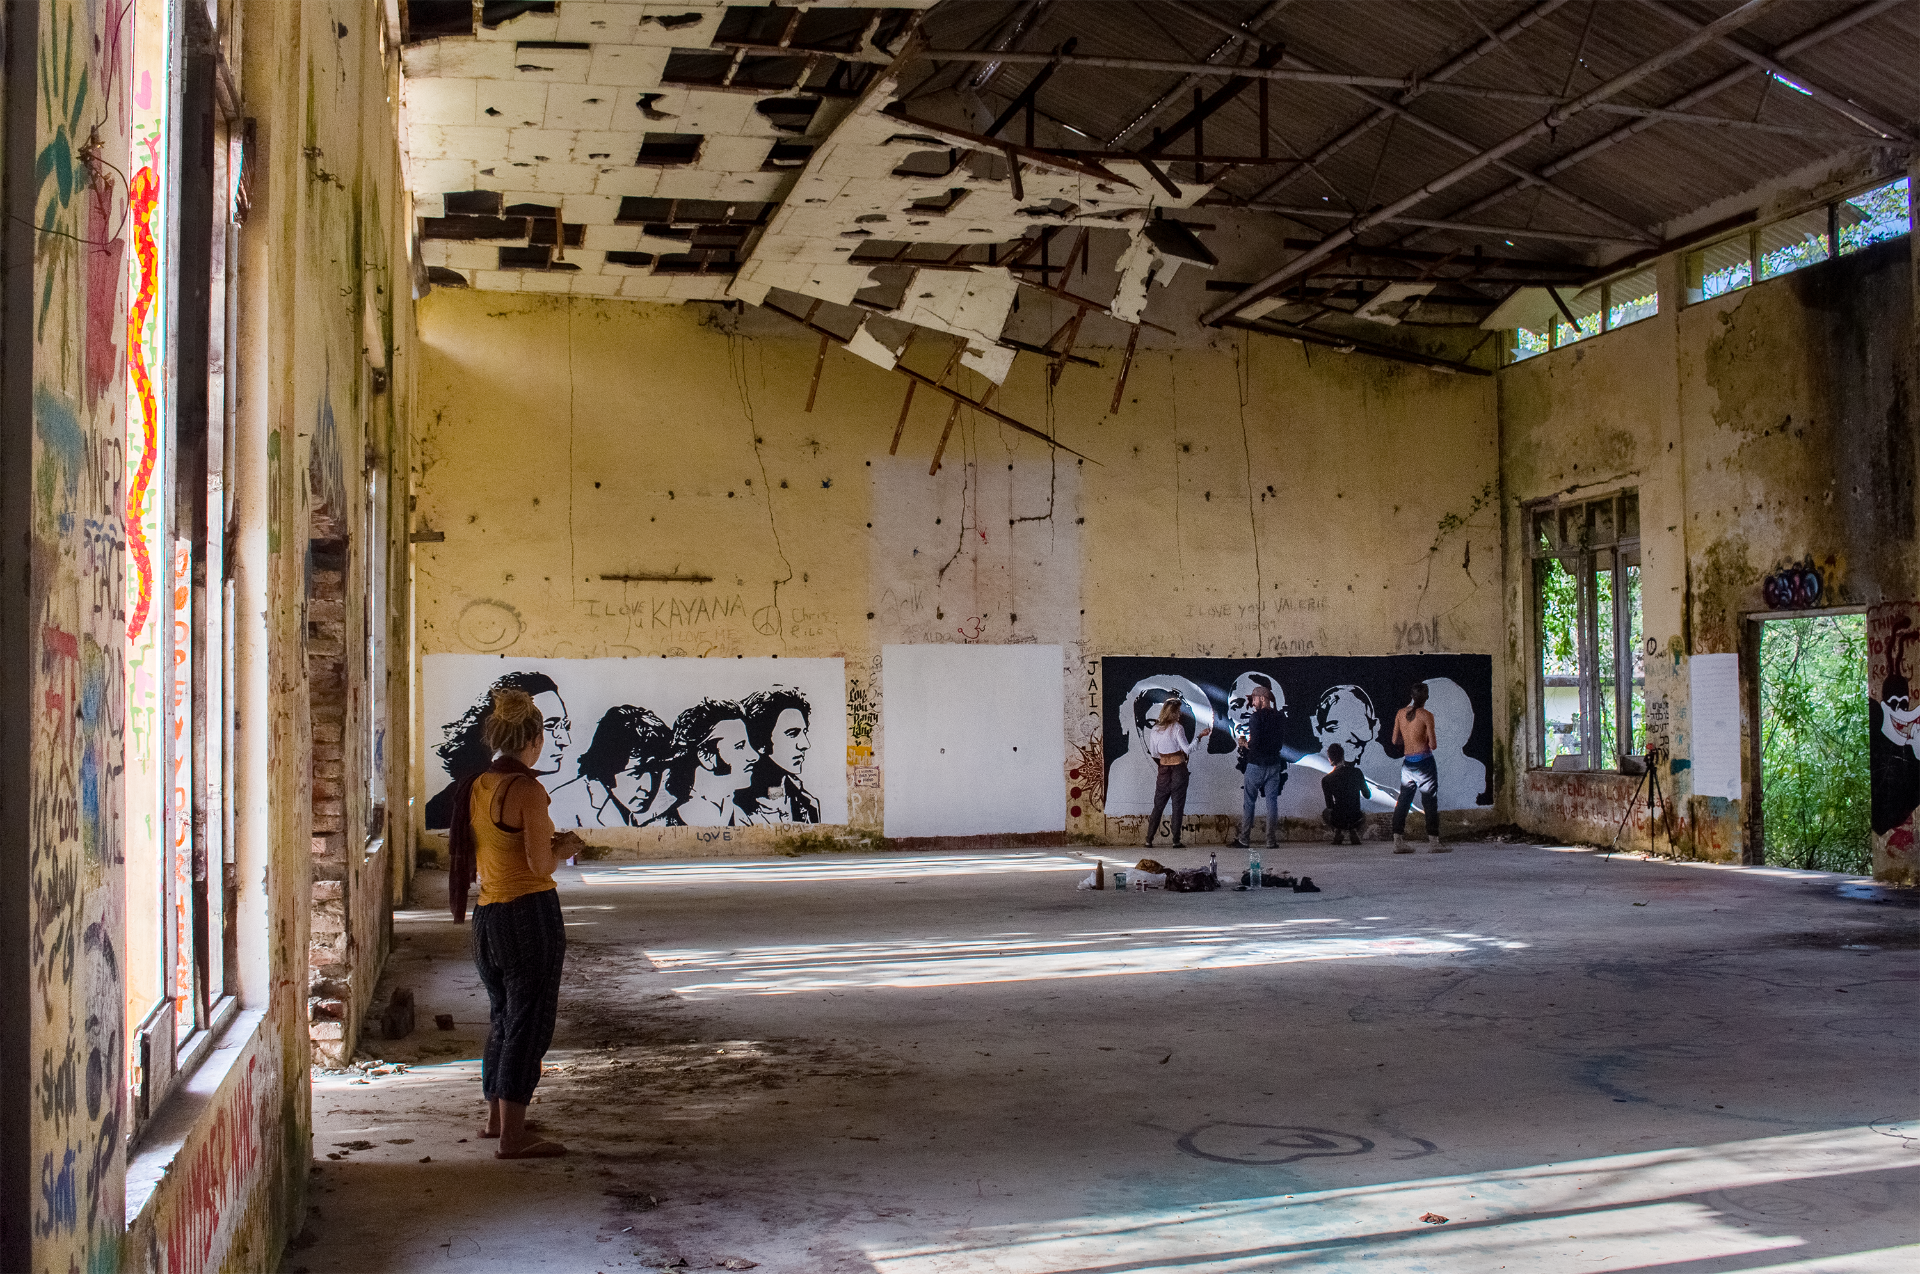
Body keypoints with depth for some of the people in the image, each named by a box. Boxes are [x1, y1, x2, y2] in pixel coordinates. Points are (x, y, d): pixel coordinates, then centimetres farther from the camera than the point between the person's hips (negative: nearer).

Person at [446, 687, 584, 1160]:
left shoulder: (474, 787, 8)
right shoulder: (526, 789, -16)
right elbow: (540, 864, -20)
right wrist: (564, 847, 1)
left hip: (488, 916, 8)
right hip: (530, 913, -8)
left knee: (503, 1016, 22)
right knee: (529, 1022, 0)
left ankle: (496, 1118, 33)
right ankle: (512, 1136, 3)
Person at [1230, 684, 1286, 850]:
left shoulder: (1256, 717, -13)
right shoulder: (1280, 717, 5)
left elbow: (1254, 743, -21)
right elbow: (1284, 741, 12)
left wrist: (1244, 744, 0)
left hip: (1256, 764, -5)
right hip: (1274, 765, 5)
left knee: (1249, 802, 3)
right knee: (1272, 802, 6)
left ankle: (1244, 839, 4)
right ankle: (1272, 841, 4)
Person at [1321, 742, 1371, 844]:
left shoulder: (1326, 779, -8)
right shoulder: (1357, 772, -3)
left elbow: (1330, 805, 2)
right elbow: (1367, 795, 10)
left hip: (1338, 820, -1)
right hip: (1355, 819, 1)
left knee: (1324, 813, 35)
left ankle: (1337, 830, 6)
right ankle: (1354, 830, 6)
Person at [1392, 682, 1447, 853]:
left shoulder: (1400, 713, 4)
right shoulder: (1426, 716, -11)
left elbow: (1395, 740, 8)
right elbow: (1433, 745, -11)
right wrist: (1434, 737, 10)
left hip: (1407, 762, 5)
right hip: (1424, 761, -5)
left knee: (1403, 800, 9)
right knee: (1430, 801, 1)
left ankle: (1398, 841, 6)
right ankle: (1433, 842, 1)